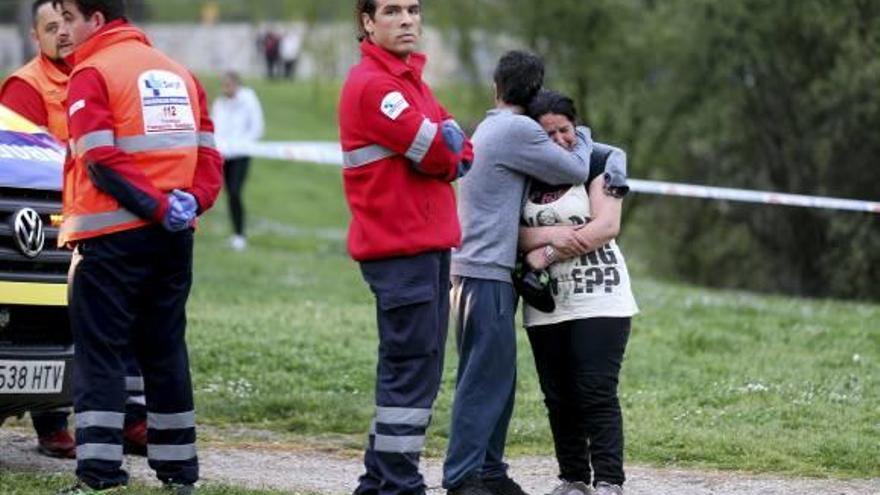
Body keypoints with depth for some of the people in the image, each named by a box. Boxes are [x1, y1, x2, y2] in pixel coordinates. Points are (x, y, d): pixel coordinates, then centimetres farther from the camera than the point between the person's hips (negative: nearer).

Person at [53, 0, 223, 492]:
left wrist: (157, 207, -16)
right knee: (165, 350, 14)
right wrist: (191, 202, -2)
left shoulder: (92, 74, -6)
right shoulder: (177, 73, 16)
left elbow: (102, 160, -16)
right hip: (173, 237, 6)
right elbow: (208, 155, 11)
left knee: (99, 352, -3)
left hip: (112, 235, -6)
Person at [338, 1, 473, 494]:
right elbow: (436, 152, -17)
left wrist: (447, 153, -7)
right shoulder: (372, 84, -13)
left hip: (427, 245, 10)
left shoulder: (409, 78, 18)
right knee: (412, 366, -10)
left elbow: (461, 152, 13)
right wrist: (442, 143, 3)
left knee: (418, 366, 12)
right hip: (401, 249, -10)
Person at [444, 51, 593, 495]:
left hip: (477, 271, 10)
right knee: (485, 379, -10)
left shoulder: (489, 129, 19)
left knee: (497, 377, 12)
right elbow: (575, 170, -3)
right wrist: (582, 137, 16)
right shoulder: (517, 130, -12)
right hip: (487, 274, -10)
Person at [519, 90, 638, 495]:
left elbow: (606, 227, -12)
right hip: (546, 306, 4)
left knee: (597, 395, -11)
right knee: (558, 397, 6)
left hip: (598, 299, -4)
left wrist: (548, 253, -12)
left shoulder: (600, 161, -3)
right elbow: (513, 234, -1)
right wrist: (557, 234, -18)